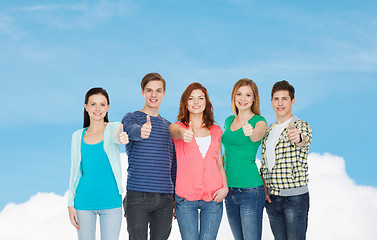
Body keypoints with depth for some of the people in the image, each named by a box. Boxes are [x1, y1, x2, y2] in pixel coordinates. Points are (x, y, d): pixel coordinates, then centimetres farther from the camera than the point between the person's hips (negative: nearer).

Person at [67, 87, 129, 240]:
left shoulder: (113, 128, 0)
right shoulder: (78, 136, 8)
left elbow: (115, 136, -25)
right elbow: (75, 172, 11)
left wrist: (122, 137, -50)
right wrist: (70, 204, 5)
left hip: (110, 202, -2)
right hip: (84, 202, 2)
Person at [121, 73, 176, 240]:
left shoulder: (168, 126, 17)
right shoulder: (131, 118, 2)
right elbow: (132, 130, -25)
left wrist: (176, 199, 15)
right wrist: (141, 131, -49)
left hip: (165, 198, 4)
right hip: (138, 196, -4)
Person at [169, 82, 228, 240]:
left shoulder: (216, 131, 12)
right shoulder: (177, 127, 3)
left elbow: (220, 164, 16)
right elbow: (176, 131, -22)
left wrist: (225, 187, 0)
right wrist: (183, 134, -46)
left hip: (213, 197, 2)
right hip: (185, 198, -2)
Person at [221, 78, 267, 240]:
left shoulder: (259, 121, -4)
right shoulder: (229, 121, 14)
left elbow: (258, 135, -28)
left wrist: (251, 133, -50)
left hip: (250, 189, -6)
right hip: (229, 190, 6)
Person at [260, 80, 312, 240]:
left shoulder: (301, 126, -6)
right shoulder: (268, 131, 14)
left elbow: (305, 139, -31)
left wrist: (298, 137, -54)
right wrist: (264, 187, 4)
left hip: (295, 198, -6)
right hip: (271, 198, 6)